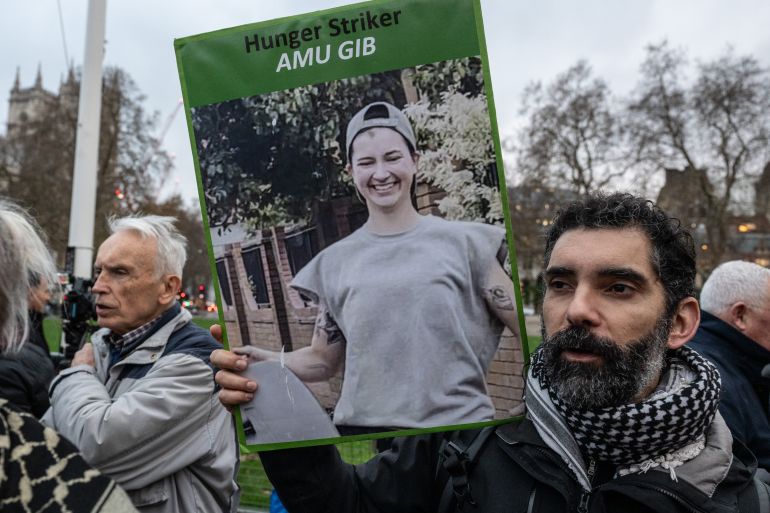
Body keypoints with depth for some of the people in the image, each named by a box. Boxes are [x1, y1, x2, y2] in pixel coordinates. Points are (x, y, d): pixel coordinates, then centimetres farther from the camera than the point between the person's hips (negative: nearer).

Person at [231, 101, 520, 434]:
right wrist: (270, 362, -8)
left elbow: (532, 329, -1)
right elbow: (324, 359, 9)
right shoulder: (333, 263, 4)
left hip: (459, 421, -1)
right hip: (361, 425, 2)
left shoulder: (464, 242, -2)